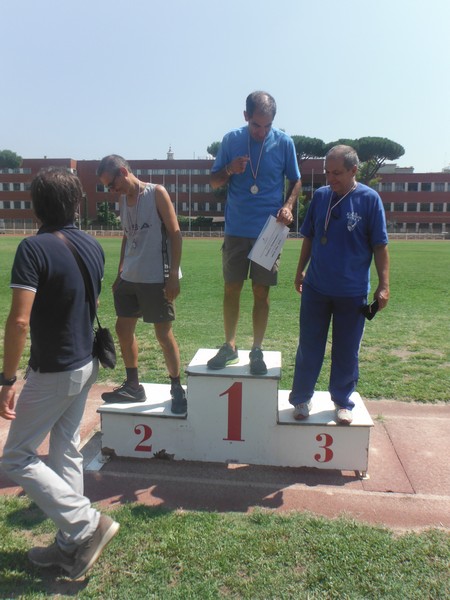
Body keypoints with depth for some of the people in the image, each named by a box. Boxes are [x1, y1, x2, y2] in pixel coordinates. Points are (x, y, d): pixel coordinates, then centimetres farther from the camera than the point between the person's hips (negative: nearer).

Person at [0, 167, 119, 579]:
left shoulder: (34, 248, -19)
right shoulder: (93, 247, 3)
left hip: (52, 372, -8)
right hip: (86, 365, 8)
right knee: (66, 452, 18)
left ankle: (88, 523, 7)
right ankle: (71, 544, 29)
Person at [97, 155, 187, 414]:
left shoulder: (157, 193, -7)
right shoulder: (124, 199, 13)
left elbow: (175, 233, -11)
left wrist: (173, 275, -17)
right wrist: (120, 273, 18)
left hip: (157, 278, -7)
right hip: (130, 278, 8)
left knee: (164, 333, 0)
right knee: (123, 329, 11)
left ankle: (177, 389, 15)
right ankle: (133, 386, 26)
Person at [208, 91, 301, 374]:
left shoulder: (284, 142, -1)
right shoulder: (231, 140, 1)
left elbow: (295, 181, 9)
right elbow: (214, 182, 6)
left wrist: (288, 205, -10)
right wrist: (229, 170, -16)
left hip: (268, 231, -1)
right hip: (236, 230, 1)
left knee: (261, 292, 4)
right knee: (231, 289, 6)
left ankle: (257, 351, 17)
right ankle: (230, 346, 22)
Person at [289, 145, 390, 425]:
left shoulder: (369, 199, -7)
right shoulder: (320, 196, 1)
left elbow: (380, 246, -5)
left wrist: (384, 284, -8)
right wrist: (301, 270, 12)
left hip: (352, 292, -2)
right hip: (316, 288, 2)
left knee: (347, 351, 10)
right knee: (309, 348, 10)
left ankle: (343, 402, 27)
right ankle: (301, 398, 25)